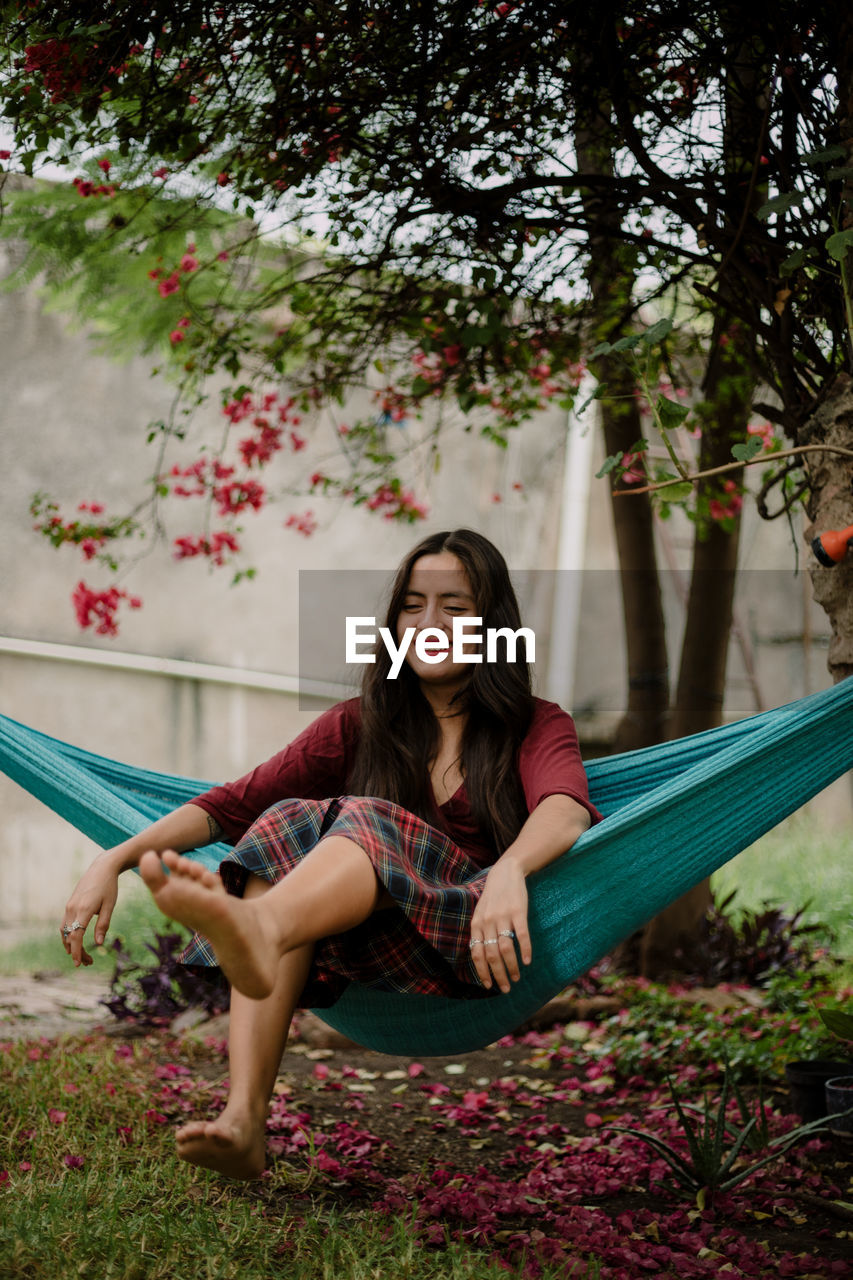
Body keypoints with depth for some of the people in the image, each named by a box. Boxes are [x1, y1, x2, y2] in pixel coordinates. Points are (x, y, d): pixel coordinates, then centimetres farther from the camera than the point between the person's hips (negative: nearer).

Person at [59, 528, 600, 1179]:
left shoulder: (537, 727, 11)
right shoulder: (359, 726, 20)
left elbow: (566, 808, -13)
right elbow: (235, 803, 9)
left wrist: (509, 871, -37)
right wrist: (115, 858, -8)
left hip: (481, 953, -3)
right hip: (373, 978, 3)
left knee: (368, 824, -29)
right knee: (287, 825, -25)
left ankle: (255, 930, -66)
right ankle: (245, 1117, -41)